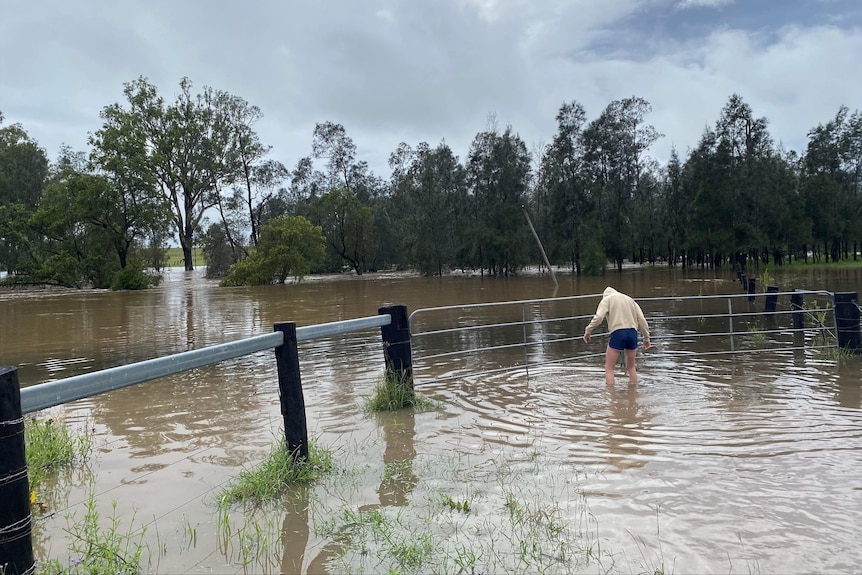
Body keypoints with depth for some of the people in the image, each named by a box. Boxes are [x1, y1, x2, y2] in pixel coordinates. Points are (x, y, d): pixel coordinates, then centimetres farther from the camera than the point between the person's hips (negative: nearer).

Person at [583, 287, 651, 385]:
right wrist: (646, 337, 16)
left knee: (609, 368, 3)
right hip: (633, 333, 5)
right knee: (631, 367, 21)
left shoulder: (607, 299, 10)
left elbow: (598, 317, -8)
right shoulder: (630, 299, 24)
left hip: (618, 332, -5)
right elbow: (641, 319, 14)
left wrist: (588, 331, -1)